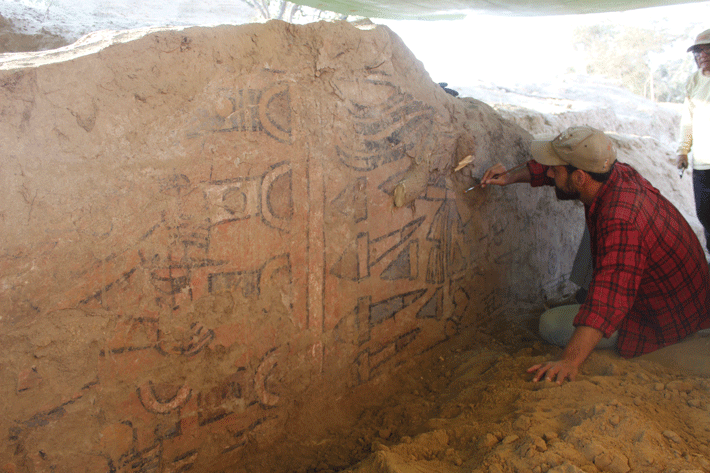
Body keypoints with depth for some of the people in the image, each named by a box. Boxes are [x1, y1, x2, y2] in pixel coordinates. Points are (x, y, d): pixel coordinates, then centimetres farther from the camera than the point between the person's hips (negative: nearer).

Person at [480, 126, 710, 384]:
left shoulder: (620, 224, -40)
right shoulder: (619, 172, -12)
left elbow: (610, 297, -49)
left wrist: (570, 361, -56)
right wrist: (513, 177, -4)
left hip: (666, 322, -9)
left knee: (550, 325, -9)